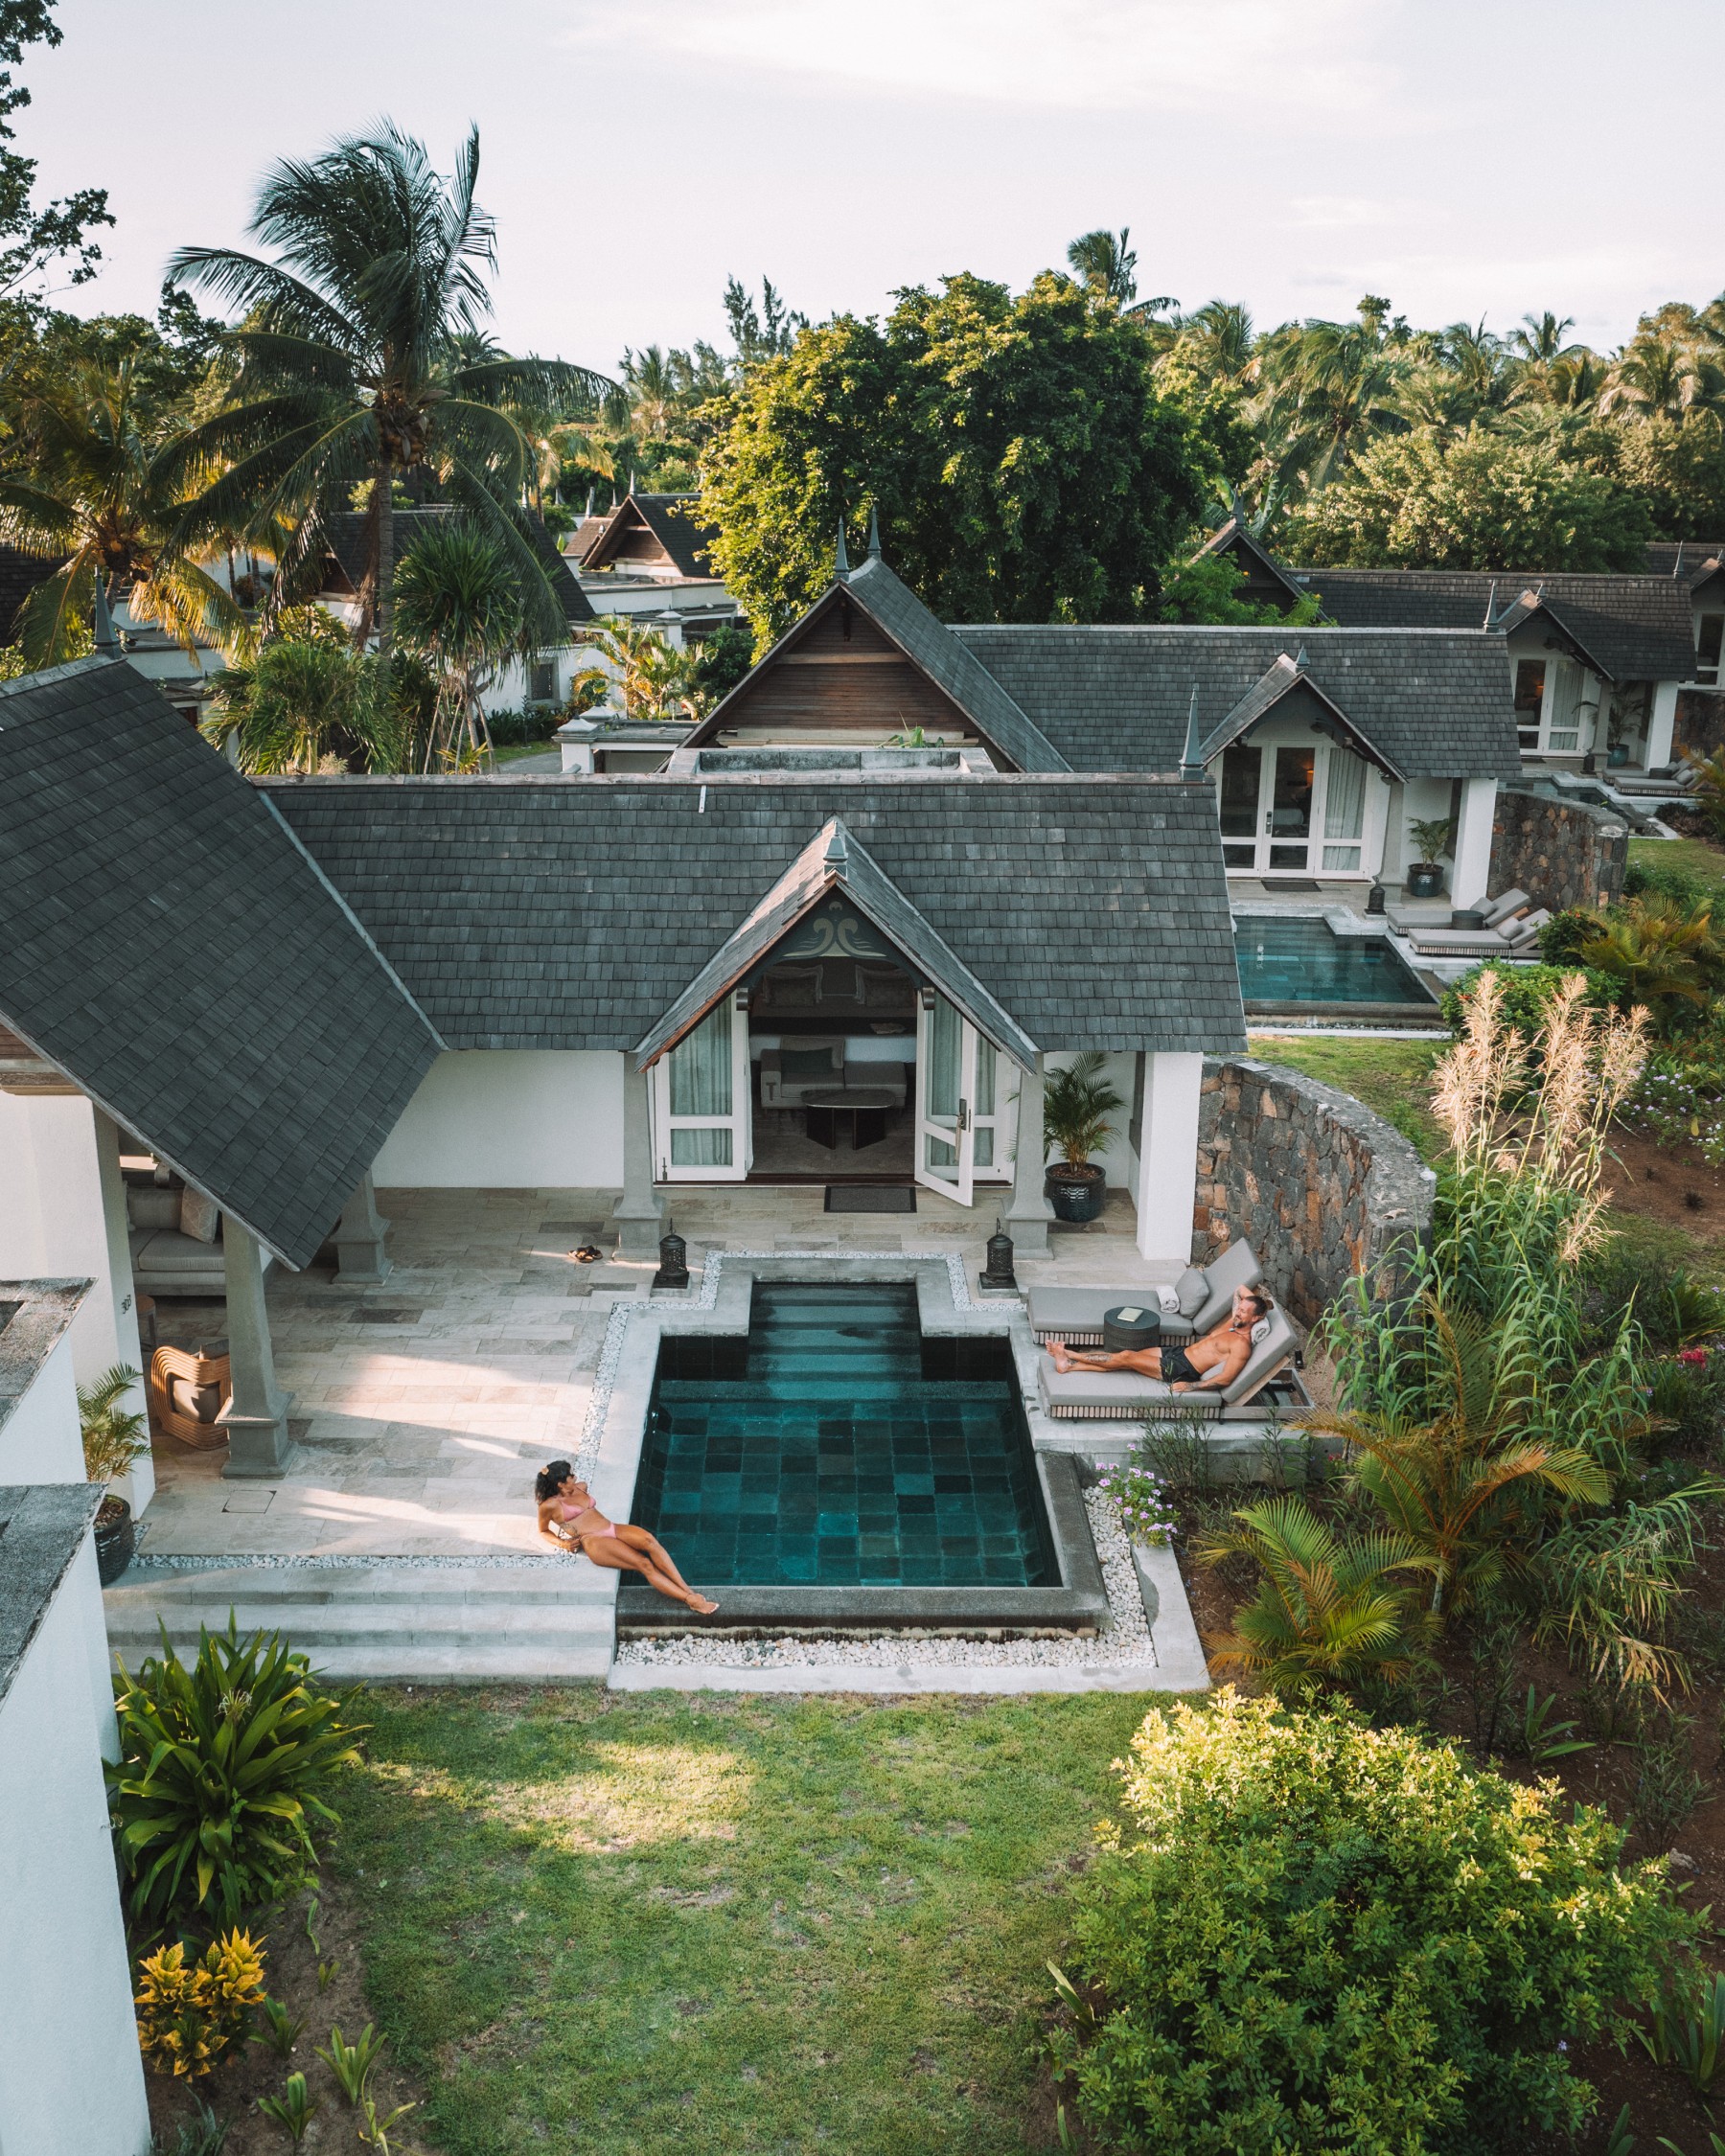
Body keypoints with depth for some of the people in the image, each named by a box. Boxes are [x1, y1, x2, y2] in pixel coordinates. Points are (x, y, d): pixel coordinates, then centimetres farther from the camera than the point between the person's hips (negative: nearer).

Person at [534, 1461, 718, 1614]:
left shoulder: (580, 1487, 22)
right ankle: (690, 1600, -35)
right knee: (644, 1564, -26)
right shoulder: (550, 1506, 4)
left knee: (648, 1540, -28)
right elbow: (543, 1531, 16)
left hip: (613, 1529, 6)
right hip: (594, 1542, -6)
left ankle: (687, 1589, -35)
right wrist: (562, 1543, 2)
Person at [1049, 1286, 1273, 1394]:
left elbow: (1225, 1379, -24)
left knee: (1126, 1357, -10)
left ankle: (1069, 1354, -1)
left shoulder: (1242, 1345, -18)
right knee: (1127, 1356, -1)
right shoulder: (1234, 1322, 8)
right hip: (1176, 1352, 9)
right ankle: (1069, 1363, -2)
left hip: (1182, 1370, -9)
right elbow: (1240, 1290, 26)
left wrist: (1188, 1386, -25)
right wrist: (1257, 1298, 7)